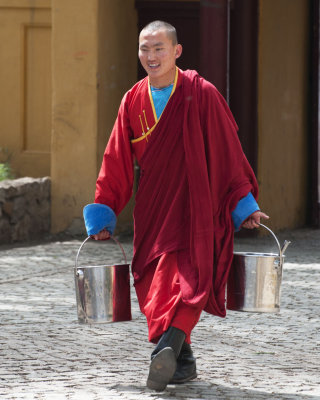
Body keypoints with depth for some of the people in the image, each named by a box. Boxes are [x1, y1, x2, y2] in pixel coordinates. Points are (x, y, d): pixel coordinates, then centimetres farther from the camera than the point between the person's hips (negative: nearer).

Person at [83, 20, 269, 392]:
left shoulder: (202, 95, -6)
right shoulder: (133, 101, 5)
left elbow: (228, 152, -2)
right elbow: (116, 162, 9)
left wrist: (244, 205, -2)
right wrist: (104, 215, 6)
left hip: (194, 207, -4)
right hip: (152, 211, 4)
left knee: (184, 276, -20)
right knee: (153, 283, 2)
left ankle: (168, 345, -34)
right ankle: (182, 361, 12)